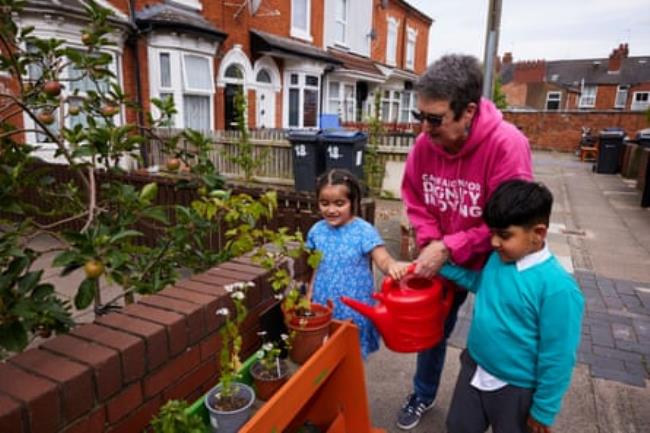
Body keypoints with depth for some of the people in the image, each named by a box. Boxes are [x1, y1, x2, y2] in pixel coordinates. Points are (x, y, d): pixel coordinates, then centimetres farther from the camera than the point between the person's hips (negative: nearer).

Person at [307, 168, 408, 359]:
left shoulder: (364, 231, -15)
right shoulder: (317, 230, -2)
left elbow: (383, 260, -22)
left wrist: (392, 266, -45)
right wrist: (309, 298, 13)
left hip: (354, 309, -3)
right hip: (323, 306, 4)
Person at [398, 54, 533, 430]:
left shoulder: (507, 145, -29)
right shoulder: (425, 144, -14)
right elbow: (415, 200, -1)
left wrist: (449, 248, -28)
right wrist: (430, 243, -16)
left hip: (492, 263, -4)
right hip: (443, 261, 4)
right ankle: (423, 396, 44)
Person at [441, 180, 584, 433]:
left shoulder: (557, 287, -29)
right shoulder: (498, 258, -8)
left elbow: (557, 358, -21)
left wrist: (544, 410, -12)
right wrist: (442, 265, 3)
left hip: (515, 388, -6)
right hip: (474, 369, 6)